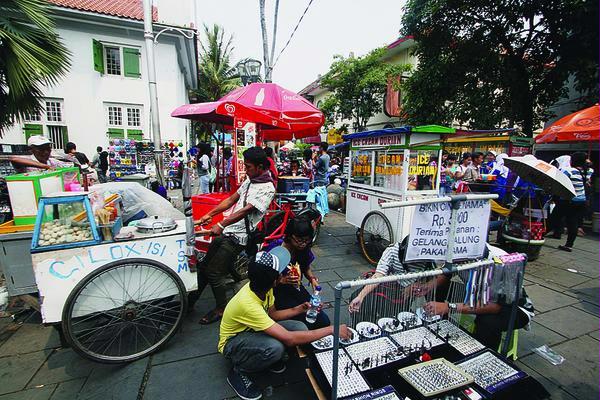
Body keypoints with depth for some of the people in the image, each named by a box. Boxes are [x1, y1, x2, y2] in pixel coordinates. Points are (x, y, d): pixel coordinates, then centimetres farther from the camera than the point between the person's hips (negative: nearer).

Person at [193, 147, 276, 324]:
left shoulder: (267, 188, -16)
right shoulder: (250, 180, 12)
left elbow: (245, 210, -25)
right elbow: (231, 199, 15)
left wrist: (221, 225, -32)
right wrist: (209, 214, 12)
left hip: (238, 237, -8)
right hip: (227, 232, 8)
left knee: (214, 273, -2)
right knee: (203, 266, 16)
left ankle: (221, 308, 20)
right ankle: (190, 300, 36)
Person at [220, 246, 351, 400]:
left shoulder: (261, 287, -17)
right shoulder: (247, 304, -40)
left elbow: (272, 314, 2)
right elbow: (290, 339, -40)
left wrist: (299, 309, -13)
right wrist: (332, 330, -34)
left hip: (252, 329, 6)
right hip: (233, 341, -6)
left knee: (300, 328, -16)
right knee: (275, 347, -37)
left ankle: (269, 358, 11)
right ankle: (237, 372, -7)